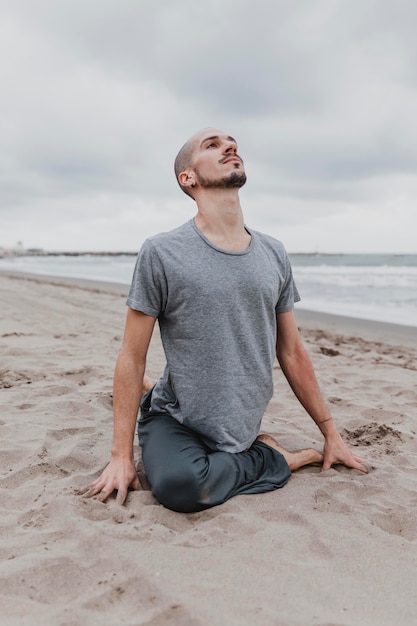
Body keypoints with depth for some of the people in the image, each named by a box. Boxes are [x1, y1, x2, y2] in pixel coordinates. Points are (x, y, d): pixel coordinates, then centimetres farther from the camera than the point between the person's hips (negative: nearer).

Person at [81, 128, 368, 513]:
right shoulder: (161, 254, -11)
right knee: (180, 484, -30)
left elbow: (292, 353, 8)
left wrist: (331, 434, 10)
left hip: (240, 427, 6)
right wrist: (121, 456, -10)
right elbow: (132, 357, -8)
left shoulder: (274, 254, 3)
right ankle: (272, 459, -6)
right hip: (177, 422, -6)